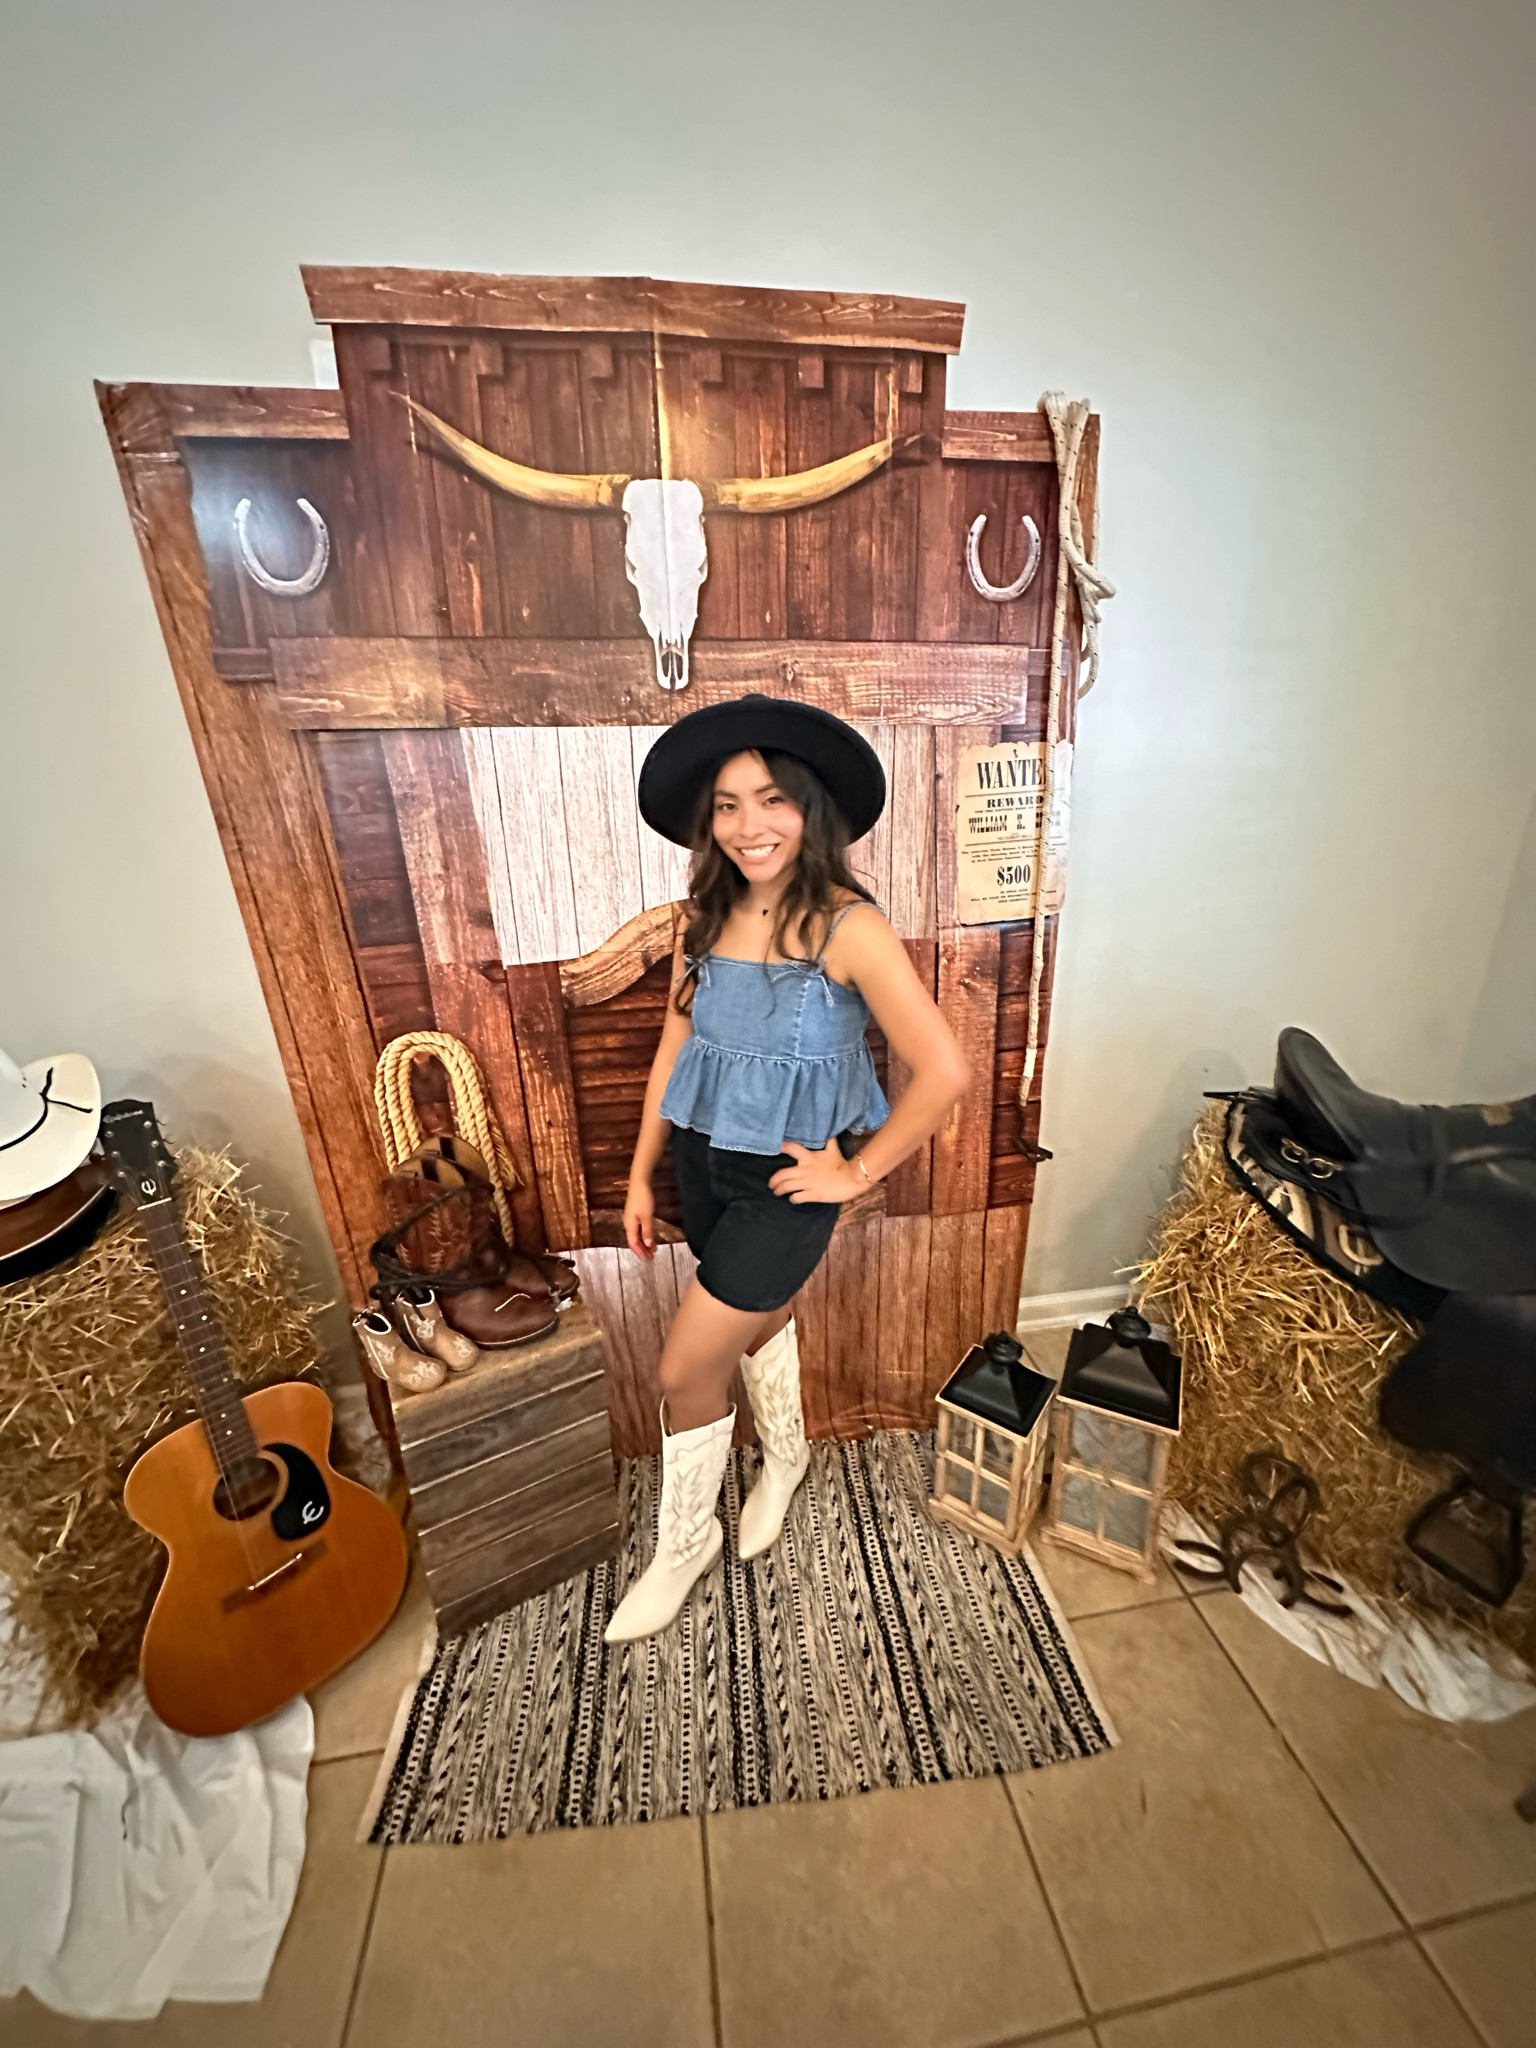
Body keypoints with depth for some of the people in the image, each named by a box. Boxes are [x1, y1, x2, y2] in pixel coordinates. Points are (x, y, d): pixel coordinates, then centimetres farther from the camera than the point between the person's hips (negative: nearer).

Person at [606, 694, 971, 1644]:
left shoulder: (849, 926, -20)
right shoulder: (706, 917, -1)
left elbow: (946, 1071, -23)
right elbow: (677, 1046, 5)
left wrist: (858, 1172, -14)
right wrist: (641, 1175, 7)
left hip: (785, 1181, -5)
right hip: (705, 1164, 6)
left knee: (686, 1368, 6)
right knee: (759, 1320, 26)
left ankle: (684, 1543, 38)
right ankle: (786, 1457, 57)